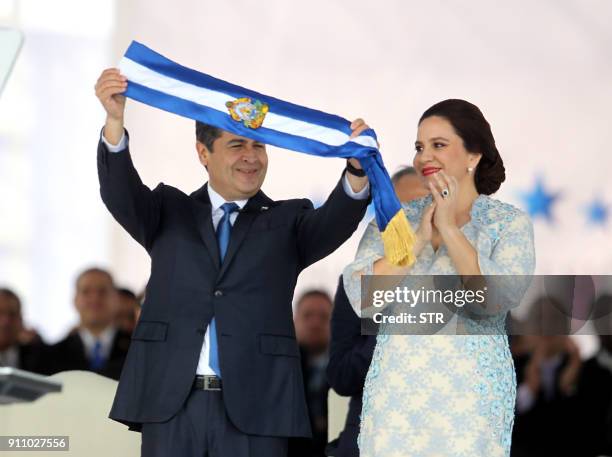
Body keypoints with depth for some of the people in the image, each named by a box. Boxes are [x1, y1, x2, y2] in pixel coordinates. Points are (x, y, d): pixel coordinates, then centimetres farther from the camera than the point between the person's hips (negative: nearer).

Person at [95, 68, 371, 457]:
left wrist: (358, 171, -29)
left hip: (254, 411, -1)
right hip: (170, 406, 1)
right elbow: (121, 194, -2)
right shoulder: (170, 212, 14)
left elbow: (334, 224, -7)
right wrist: (115, 121, -21)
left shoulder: (287, 222, 12)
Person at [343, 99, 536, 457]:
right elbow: (360, 296, -5)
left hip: (471, 398, -2)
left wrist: (449, 229, -12)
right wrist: (420, 238, -10)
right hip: (397, 394, 3)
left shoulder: (511, 223, 1)